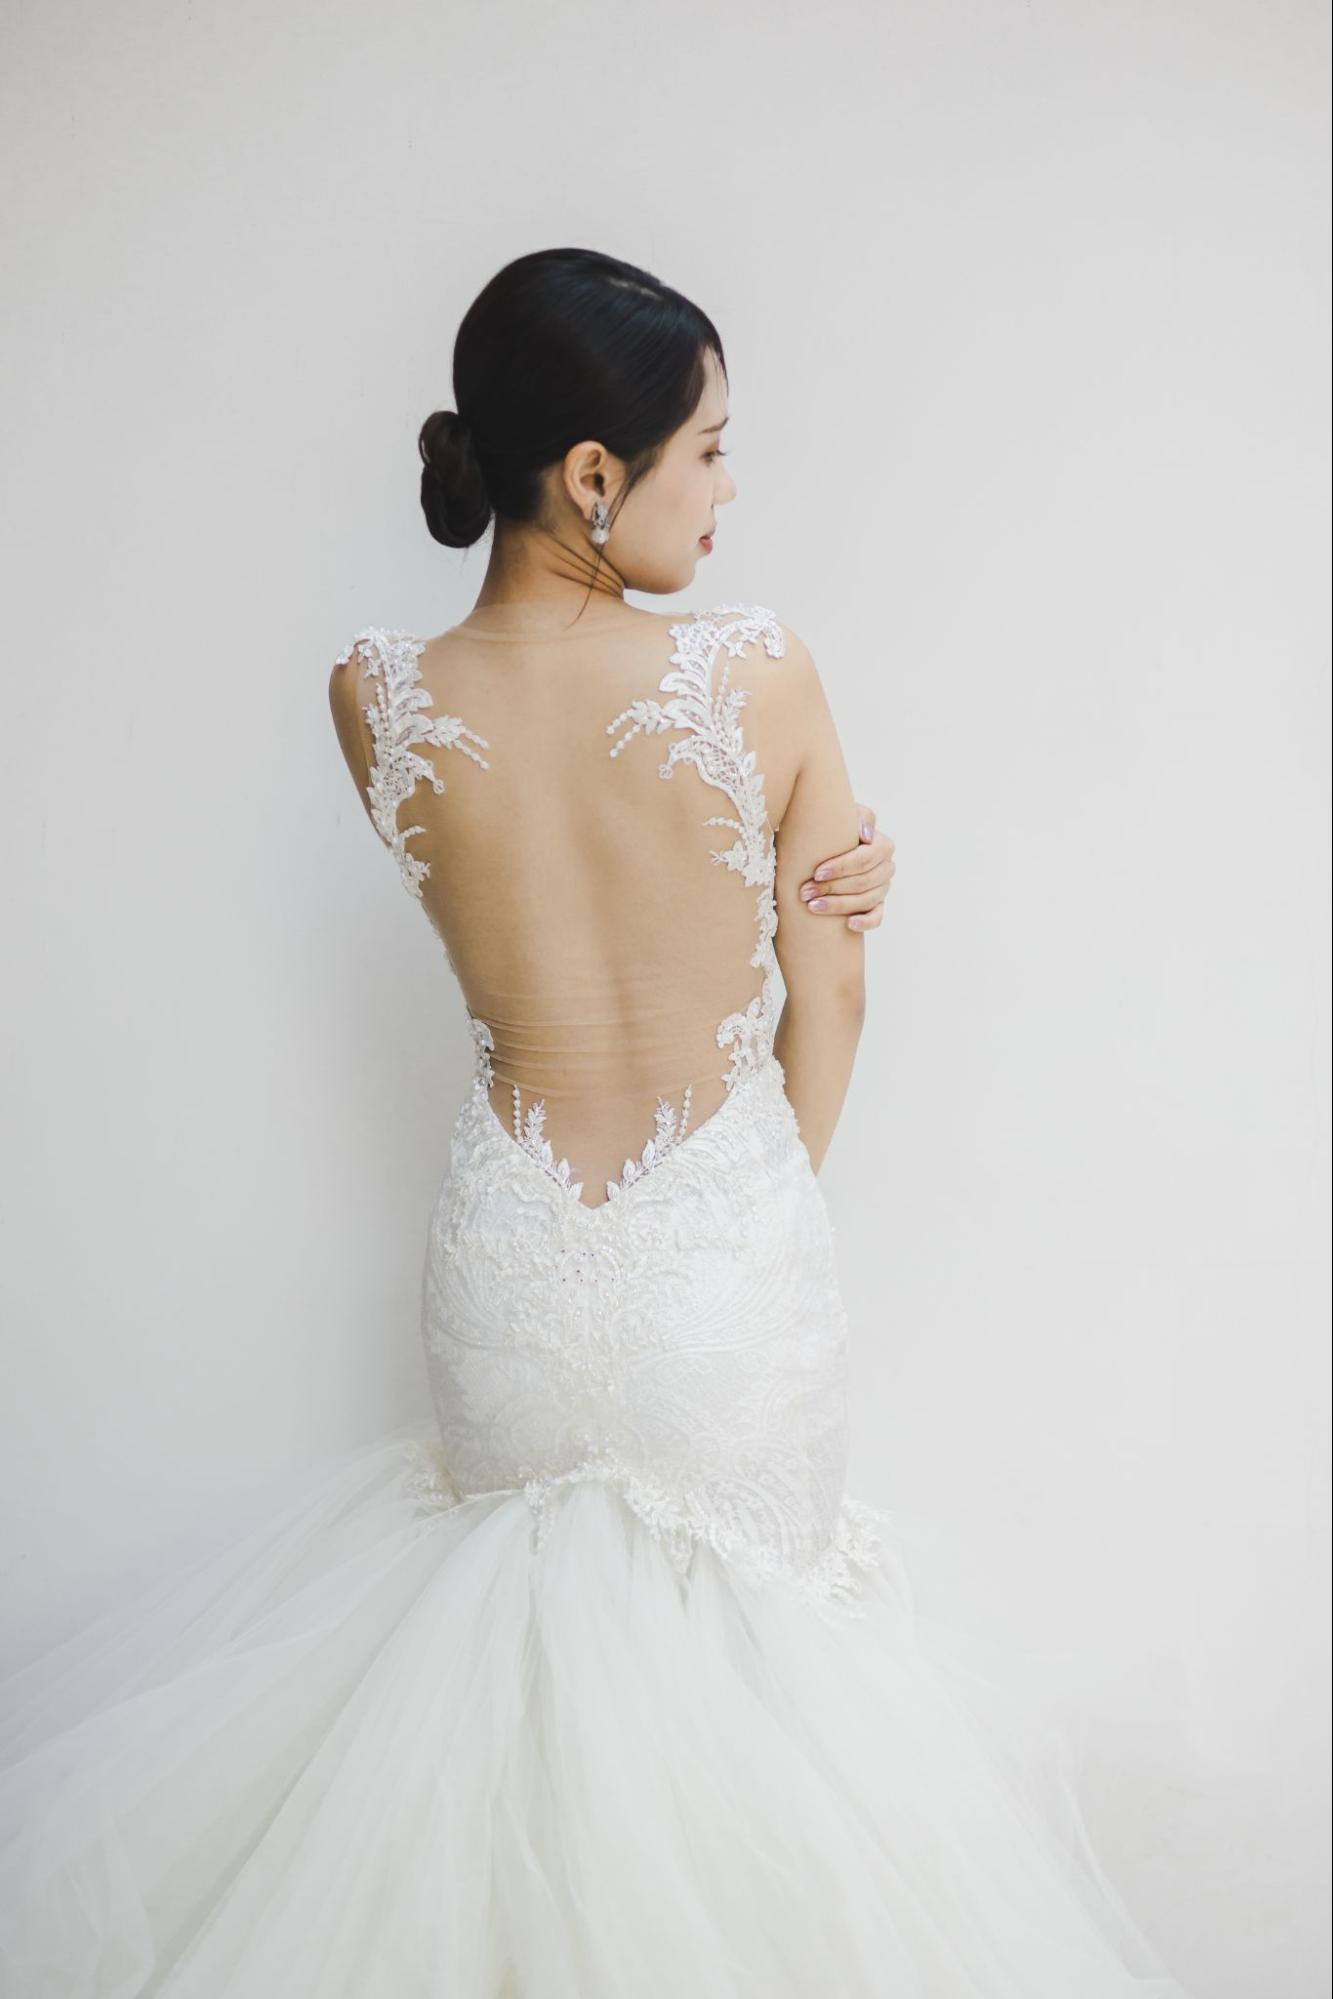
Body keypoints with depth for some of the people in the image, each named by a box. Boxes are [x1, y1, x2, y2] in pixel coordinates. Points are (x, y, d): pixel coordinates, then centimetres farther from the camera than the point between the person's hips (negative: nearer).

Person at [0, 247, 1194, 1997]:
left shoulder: (376, 697, -11)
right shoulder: (763, 673, -17)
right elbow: (828, 1003, -6)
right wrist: (778, 1204, 9)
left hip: (509, 1259, 2)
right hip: (730, 1249, -2)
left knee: (529, 1540, 33)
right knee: (753, 1576, 25)